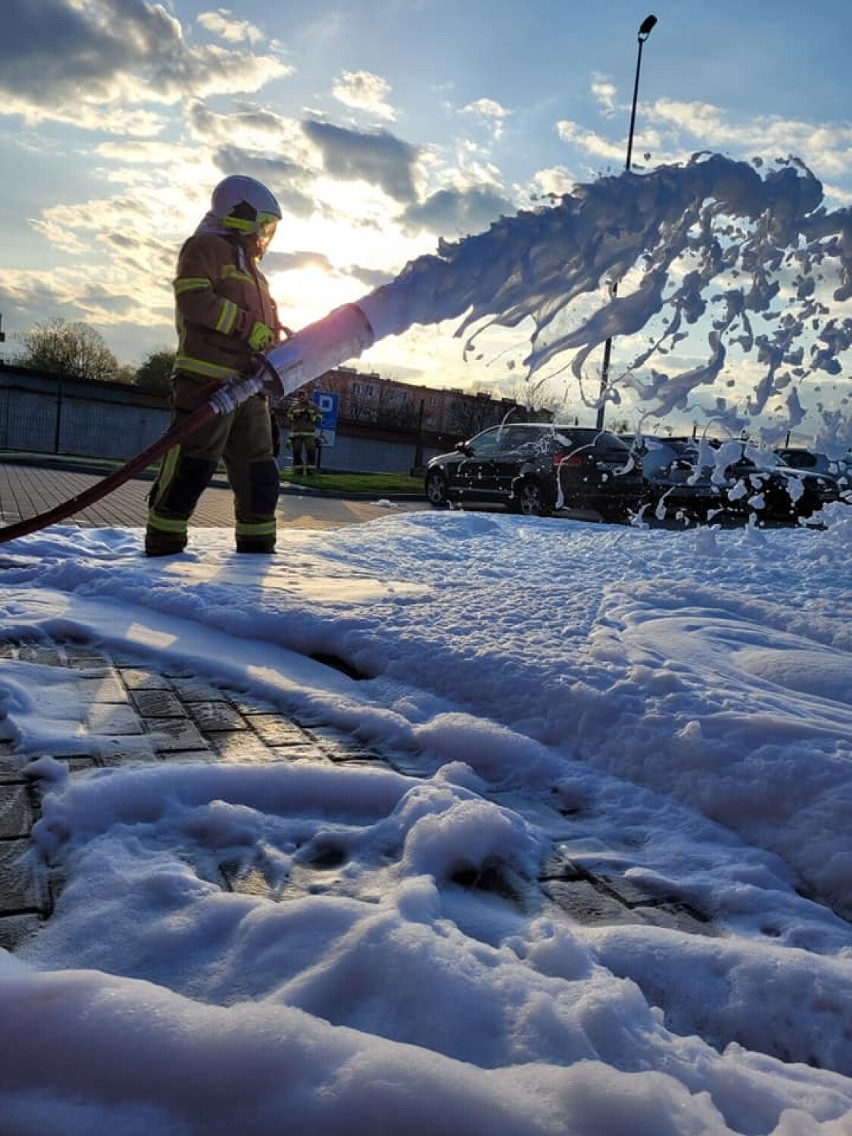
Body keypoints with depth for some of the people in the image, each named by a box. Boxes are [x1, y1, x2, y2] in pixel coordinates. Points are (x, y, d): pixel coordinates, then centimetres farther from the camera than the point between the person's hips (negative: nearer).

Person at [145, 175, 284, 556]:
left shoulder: (251, 270, 30)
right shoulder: (207, 247, 1)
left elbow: (263, 323, 32)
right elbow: (194, 299, -15)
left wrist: (281, 338, 11)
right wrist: (249, 327, -16)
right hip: (208, 379, -9)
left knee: (259, 471, 8)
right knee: (191, 466, -12)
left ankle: (257, 545, 16)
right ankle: (163, 545, -6)